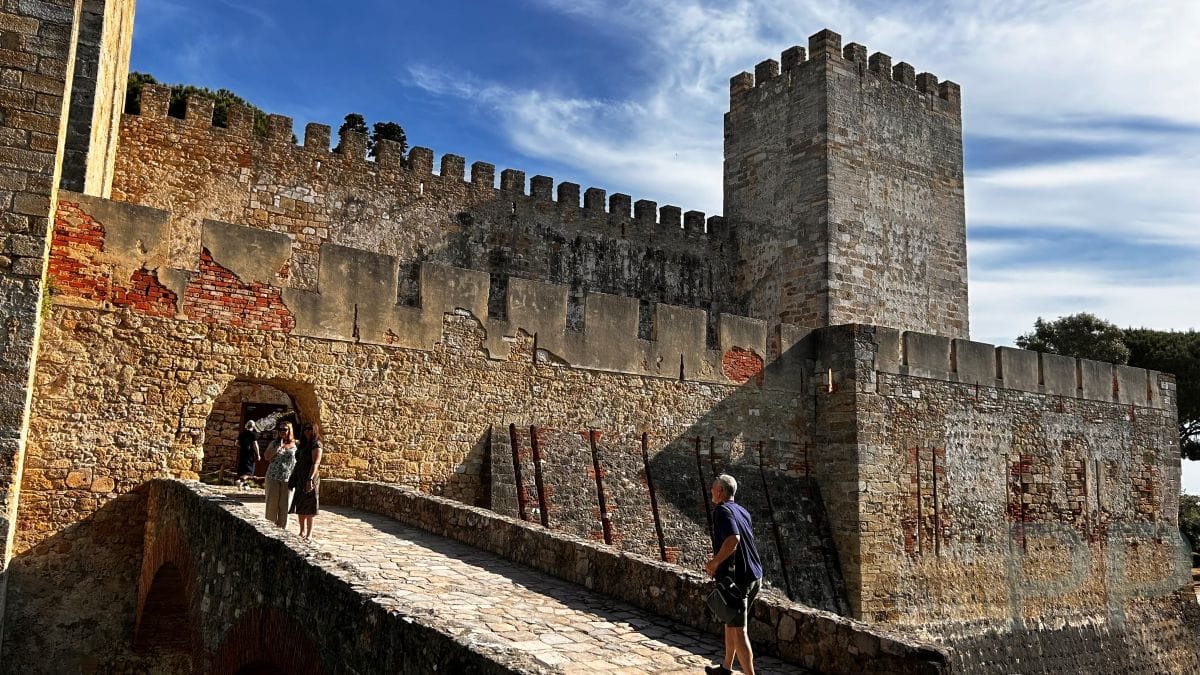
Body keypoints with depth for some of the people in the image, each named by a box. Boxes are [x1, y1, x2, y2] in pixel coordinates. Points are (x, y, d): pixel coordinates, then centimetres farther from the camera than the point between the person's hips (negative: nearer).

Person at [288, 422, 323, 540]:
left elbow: (316, 463, -17)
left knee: (308, 509, -5)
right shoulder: (303, 445, 18)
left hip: (309, 479, -8)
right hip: (299, 479, 8)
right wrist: (293, 479, 14)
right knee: (299, 507, 12)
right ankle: (302, 531, 22)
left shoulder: (316, 444, -8)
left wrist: (310, 479, -27)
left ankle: (309, 534, 1)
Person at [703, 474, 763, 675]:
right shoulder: (742, 511, 13)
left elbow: (733, 539, -31)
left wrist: (714, 563, -19)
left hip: (736, 579, -9)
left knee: (738, 630, -3)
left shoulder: (722, 510, -14)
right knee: (731, 622, 22)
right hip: (755, 576, 9)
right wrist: (718, 559, 20)